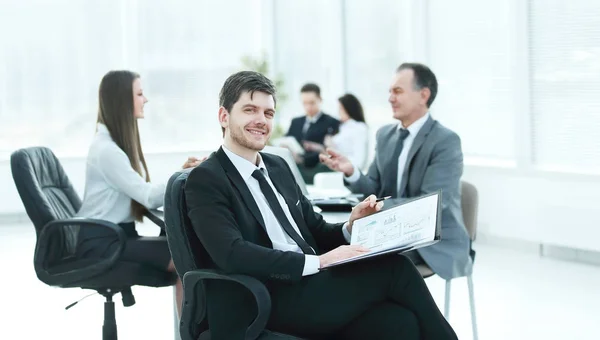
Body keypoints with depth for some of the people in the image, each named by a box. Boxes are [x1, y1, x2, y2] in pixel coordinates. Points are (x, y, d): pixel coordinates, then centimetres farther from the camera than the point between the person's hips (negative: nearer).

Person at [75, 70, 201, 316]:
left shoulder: (121, 142, 17)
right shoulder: (106, 149, -15)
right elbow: (148, 197, -18)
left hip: (121, 234, 9)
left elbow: (142, 193, 9)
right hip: (101, 242, -9)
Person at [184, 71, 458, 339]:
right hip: (267, 303, -7)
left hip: (310, 286, 7)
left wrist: (352, 225, 0)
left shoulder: (277, 167, 20)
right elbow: (233, 254, -18)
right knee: (394, 268, -21)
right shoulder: (206, 180, -3)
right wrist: (318, 261, -23)